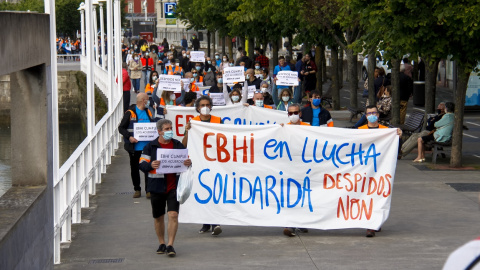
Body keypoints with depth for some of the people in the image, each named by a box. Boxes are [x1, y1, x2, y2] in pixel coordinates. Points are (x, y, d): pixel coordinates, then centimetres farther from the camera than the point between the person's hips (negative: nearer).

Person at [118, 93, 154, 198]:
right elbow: (121, 128, -6)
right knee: (134, 169, 9)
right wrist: (129, 137, -20)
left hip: (147, 146, 3)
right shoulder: (130, 113, -6)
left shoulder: (148, 112, 11)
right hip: (134, 147, -3)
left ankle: (148, 190, 6)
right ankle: (137, 190, 22)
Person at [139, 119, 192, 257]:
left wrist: (188, 163, -9)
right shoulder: (150, 147, 1)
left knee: (173, 215, -11)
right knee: (158, 217, 11)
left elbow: (186, 160, 16)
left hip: (174, 187, 0)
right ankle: (161, 244, 27)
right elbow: (142, 164, -3)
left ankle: (170, 245, -7)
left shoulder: (178, 145, 7)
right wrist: (151, 165, -25)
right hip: (157, 187, 0)